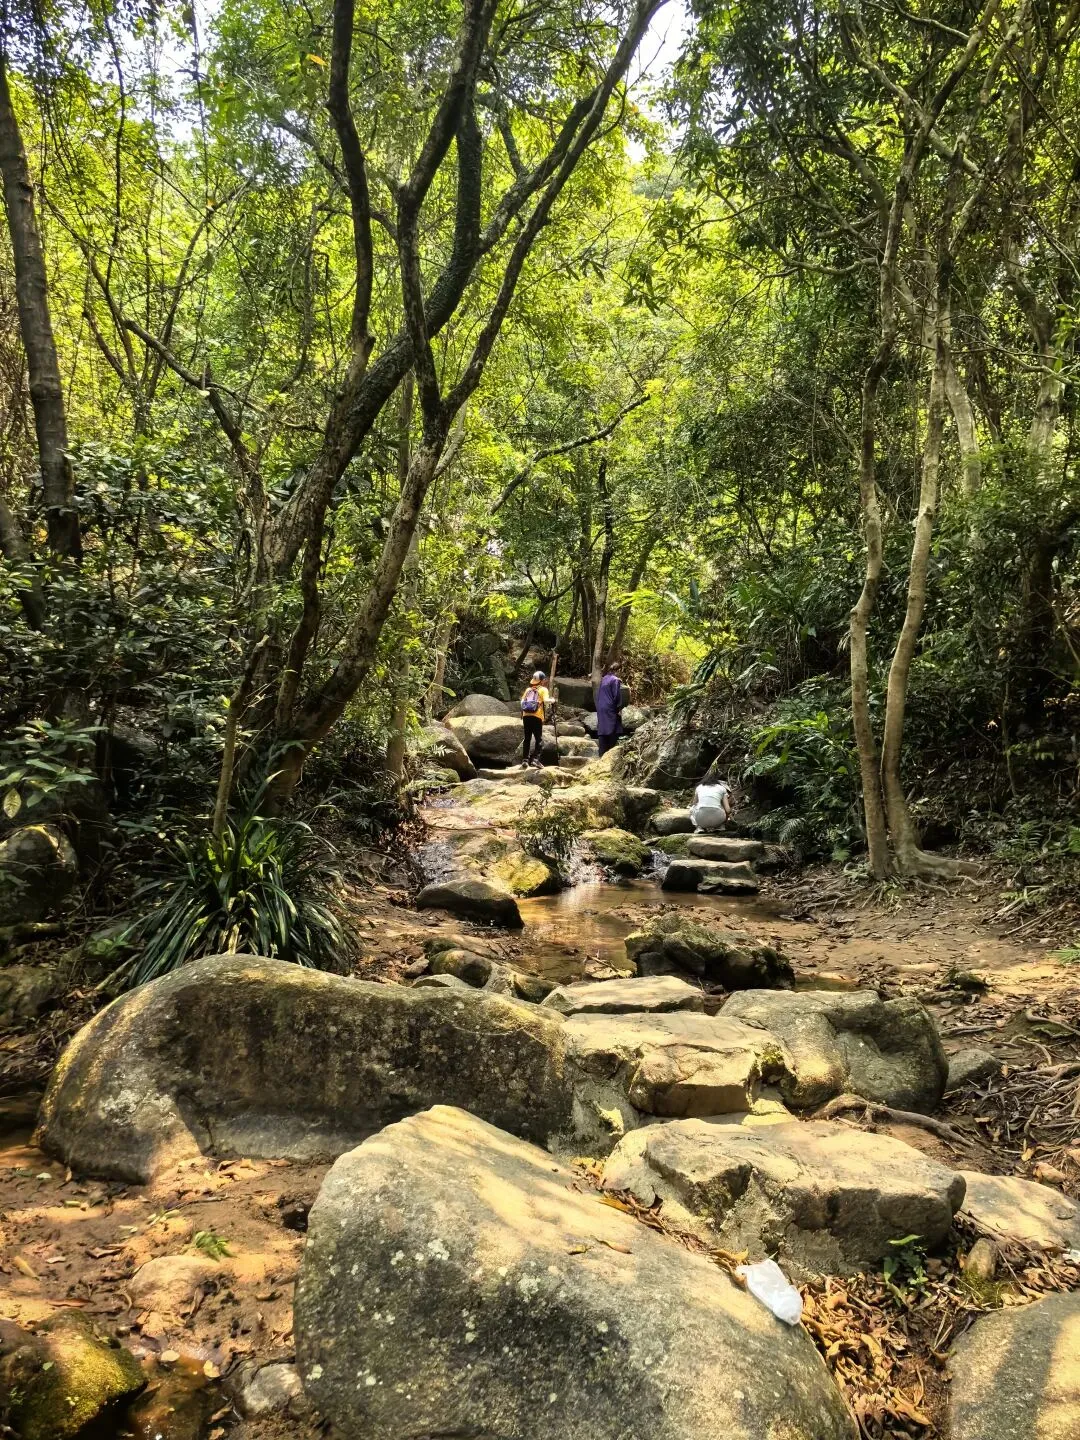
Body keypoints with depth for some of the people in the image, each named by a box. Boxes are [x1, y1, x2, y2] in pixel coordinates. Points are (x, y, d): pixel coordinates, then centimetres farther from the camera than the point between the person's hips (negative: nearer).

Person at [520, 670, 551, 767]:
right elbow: (546, 701, -12)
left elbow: (522, 702, 12)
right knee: (539, 739, 0)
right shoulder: (543, 689, 4)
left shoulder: (528, 689, 18)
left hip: (526, 716, 4)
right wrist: (551, 700, 8)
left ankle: (526, 759, 7)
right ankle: (536, 759, -13)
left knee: (527, 739, 9)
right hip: (537, 717, -4)